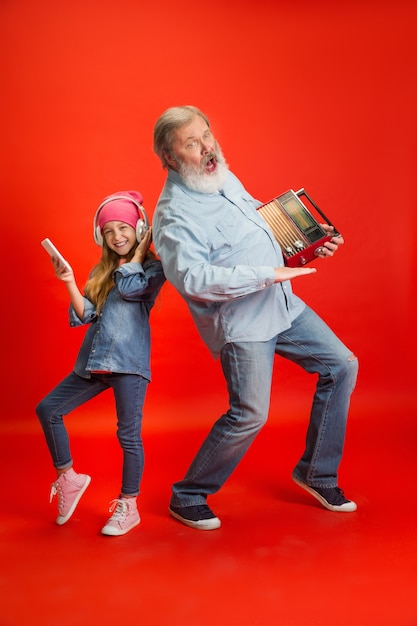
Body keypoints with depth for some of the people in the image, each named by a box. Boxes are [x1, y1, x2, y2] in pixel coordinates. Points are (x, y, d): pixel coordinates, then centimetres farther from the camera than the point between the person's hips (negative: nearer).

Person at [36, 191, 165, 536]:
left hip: (128, 363, -6)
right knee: (47, 410, 6)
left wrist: (139, 251, -4)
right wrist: (69, 283, -4)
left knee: (128, 434, -3)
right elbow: (85, 315, 9)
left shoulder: (153, 267, 2)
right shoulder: (100, 273, 17)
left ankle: (128, 507, 11)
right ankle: (68, 478, 21)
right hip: (93, 363, 7)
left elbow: (129, 287, -19)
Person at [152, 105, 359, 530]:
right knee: (249, 414, -11)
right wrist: (269, 274, -27)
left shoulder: (225, 178, 10)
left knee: (341, 365, 9)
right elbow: (193, 278, -31)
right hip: (241, 324, -9)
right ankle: (187, 497, 14)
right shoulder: (174, 215, -19)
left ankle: (316, 473, 23)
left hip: (283, 305, 9)